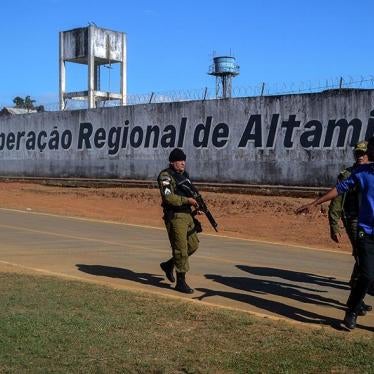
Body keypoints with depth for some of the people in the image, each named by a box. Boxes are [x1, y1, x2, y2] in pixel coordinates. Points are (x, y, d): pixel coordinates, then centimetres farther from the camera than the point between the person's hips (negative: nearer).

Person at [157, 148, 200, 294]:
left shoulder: (184, 175, 15)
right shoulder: (165, 176, -11)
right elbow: (168, 197, -23)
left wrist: (196, 200, 8)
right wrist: (187, 200, -23)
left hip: (187, 215, 9)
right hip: (174, 217, -8)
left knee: (193, 245, 12)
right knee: (181, 249, -6)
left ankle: (169, 265, 29)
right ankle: (181, 283, 4)